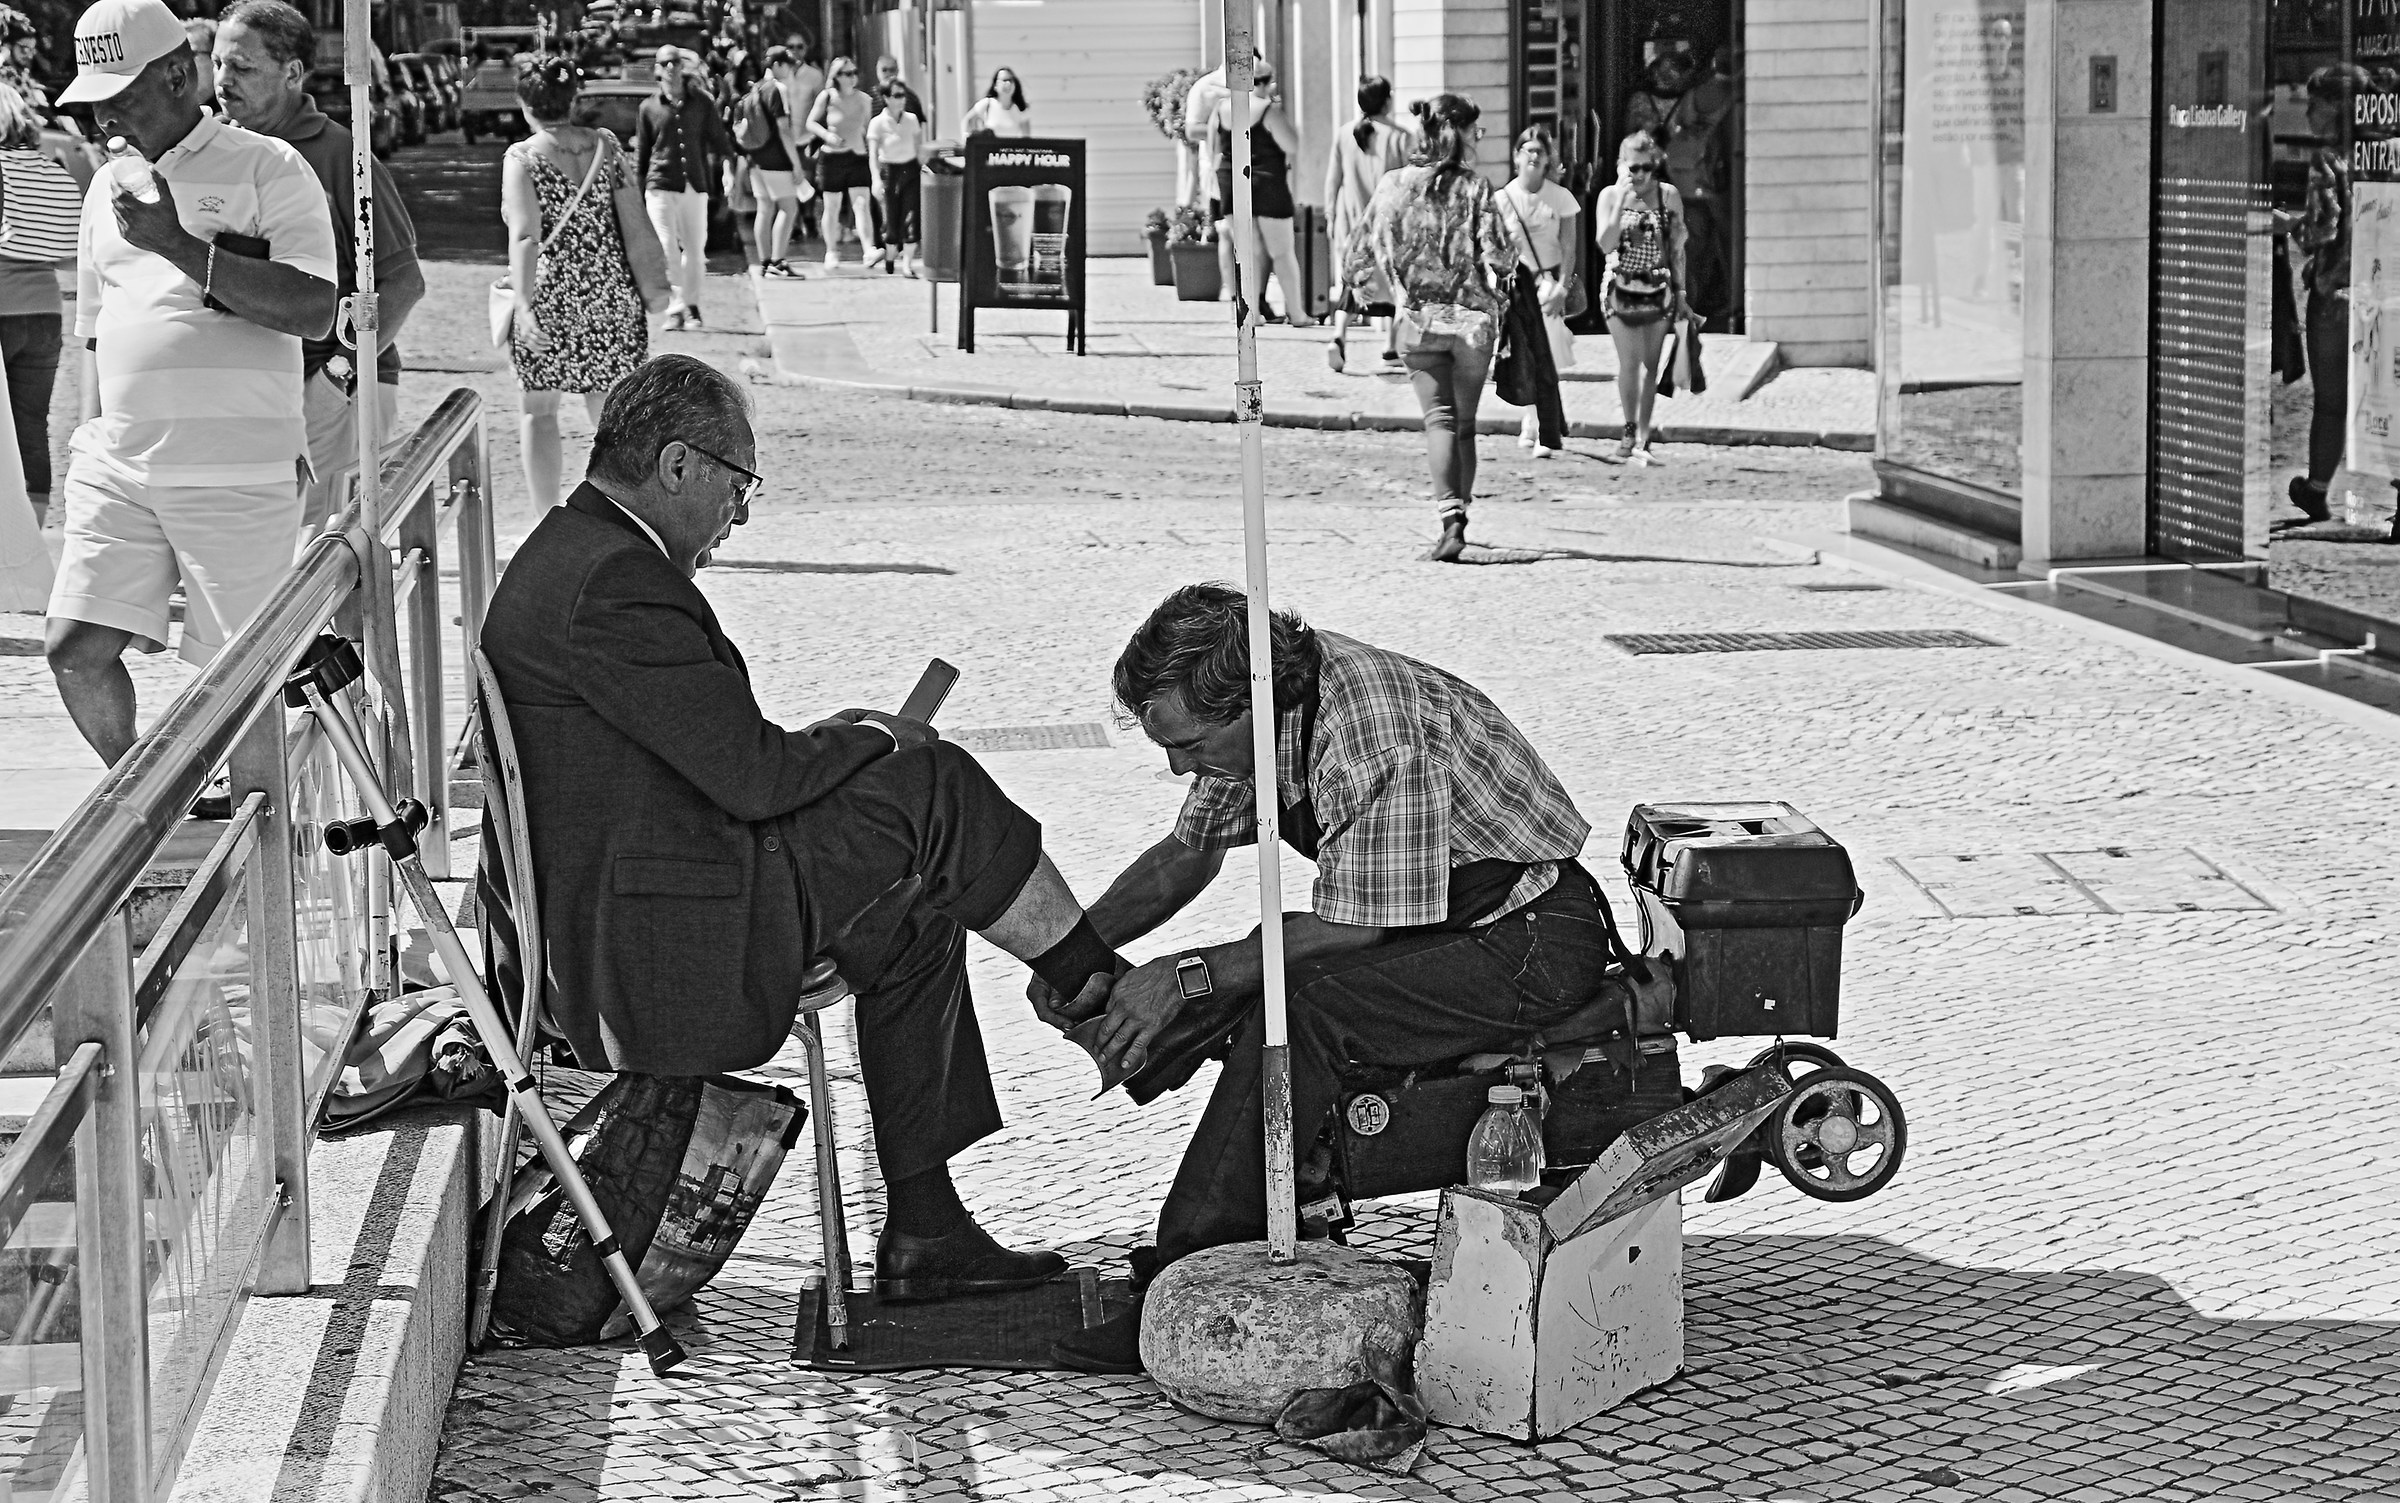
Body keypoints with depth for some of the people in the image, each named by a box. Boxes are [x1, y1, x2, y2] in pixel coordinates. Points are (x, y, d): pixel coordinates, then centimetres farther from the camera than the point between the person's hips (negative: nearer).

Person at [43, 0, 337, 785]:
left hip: (237, 476, -6)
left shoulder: (267, 170, -4)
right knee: (75, 647, -2)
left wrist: (179, 246, -20)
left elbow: (314, 312, -17)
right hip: (116, 469, 6)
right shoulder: (111, 186, 15)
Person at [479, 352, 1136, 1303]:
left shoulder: (571, 553, 14)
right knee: (930, 788, -6)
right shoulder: (615, 583, -21)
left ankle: (923, 1233, 18)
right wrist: (869, 741, -3)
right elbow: (751, 777, -21)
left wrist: (824, 745, 11)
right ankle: (1105, 992, 14)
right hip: (665, 956, -11)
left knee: (916, 917, 17)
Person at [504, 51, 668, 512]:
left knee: (538, 407, 11)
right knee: (610, 406, 15)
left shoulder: (522, 158, -9)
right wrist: (652, 285, 6)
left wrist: (524, 305, -27)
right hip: (611, 294, 4)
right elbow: (635, 224, -2)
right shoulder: (606, 145, 2)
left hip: (550, 298, -4)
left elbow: (525, 235, -21)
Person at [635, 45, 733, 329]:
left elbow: (719, 140, 11)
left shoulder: (701, 102, 7)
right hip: (661, 186, -1)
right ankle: (676, 308, -6)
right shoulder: (649, 107, 5)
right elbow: (641, 154, 9)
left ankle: (692, 305, 18)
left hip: (695, 186, 1)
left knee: (695, 248, 5)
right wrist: (637, 194, 8)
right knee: (667, 249, -9)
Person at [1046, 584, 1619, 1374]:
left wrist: (1188, 975, -24)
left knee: (1298, 1007, -27)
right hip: (1436, 928, 9)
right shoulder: (1252, 709, -3)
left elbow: (1350, 930, -25)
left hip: (1531, 943, -9)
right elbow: (1189, 851, 11)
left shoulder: (1381, 740, -30)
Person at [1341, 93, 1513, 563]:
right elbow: (1496, 252, -12)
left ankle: (1451, 518, -22)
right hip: (1472, 316, 0)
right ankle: (1457, 517, 17)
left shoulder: (1393, 184, 0)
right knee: (1465, 422, 14)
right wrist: (1499, 270, 10)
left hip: (1417, 316, 1)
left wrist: (1355, 282, 23)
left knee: (1439, 419, -4)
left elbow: (1365, 246, 5)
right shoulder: (1475, 186, -6)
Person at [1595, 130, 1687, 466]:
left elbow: (1677, 248, 9)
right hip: (1621, 288, -1)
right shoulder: (1610, 196, -1)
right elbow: (1606, 245, -12)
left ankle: (1642, 438, 7)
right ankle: (1630, 431, 3)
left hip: (1658, 290, 1)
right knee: (1629, 362, -11)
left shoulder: (1669, 196, 2)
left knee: (1650, 365, 0)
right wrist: (1622, 200, -18)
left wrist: (1680, 293, 9)